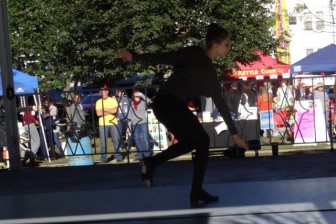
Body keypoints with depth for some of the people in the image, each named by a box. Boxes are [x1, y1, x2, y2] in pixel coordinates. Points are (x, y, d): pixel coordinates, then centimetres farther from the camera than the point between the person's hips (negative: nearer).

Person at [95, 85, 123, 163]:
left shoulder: (113, 100, 4)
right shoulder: (98, 102, 5)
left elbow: (115, 110, -12)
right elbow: (98, 113, -8)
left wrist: (104, 109, -8)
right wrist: (109, 111, -10)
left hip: (113, 123, 0)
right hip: (103, 124, 0)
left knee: (116, 140, 2)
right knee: (103, 142, 0)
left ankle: (118, 156, 11)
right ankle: (103, 158, 5)